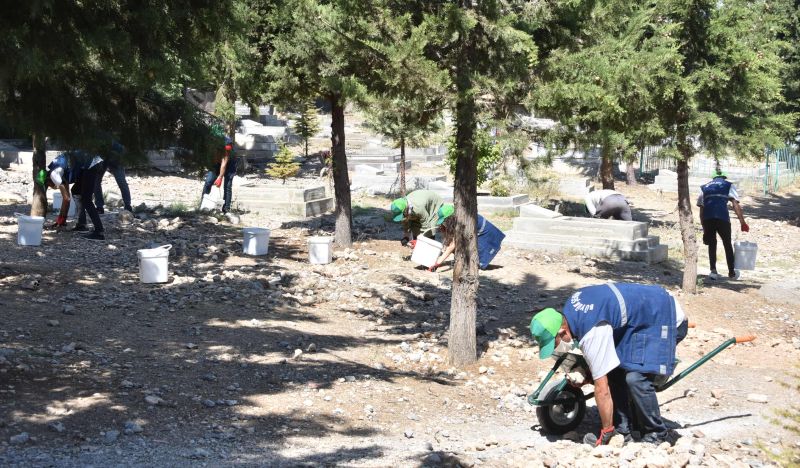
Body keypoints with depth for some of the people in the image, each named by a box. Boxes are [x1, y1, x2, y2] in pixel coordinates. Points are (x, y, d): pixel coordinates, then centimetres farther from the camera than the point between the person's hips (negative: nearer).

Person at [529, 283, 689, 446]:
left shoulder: (592, 334, -31)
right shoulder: (571, 305, -6)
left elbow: (602, 391, -26)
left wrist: (606, 432, -16)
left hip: (664, 320, -10)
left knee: (636, 379, -21)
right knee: (614, 370, 2)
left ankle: (658, 436, -5)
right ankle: (623, 430, 8)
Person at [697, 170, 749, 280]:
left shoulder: (704, 188, 24)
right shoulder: (728, 186, 17)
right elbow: (736, 205, 4)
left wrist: (704, 229, 23)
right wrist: (743, 223, 3)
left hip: (707, 218, 2)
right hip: (722, 218, -2)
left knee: (712, 244, 17)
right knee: (727, 244, 14)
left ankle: (713, 271, 10)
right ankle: (731, 272, 23)